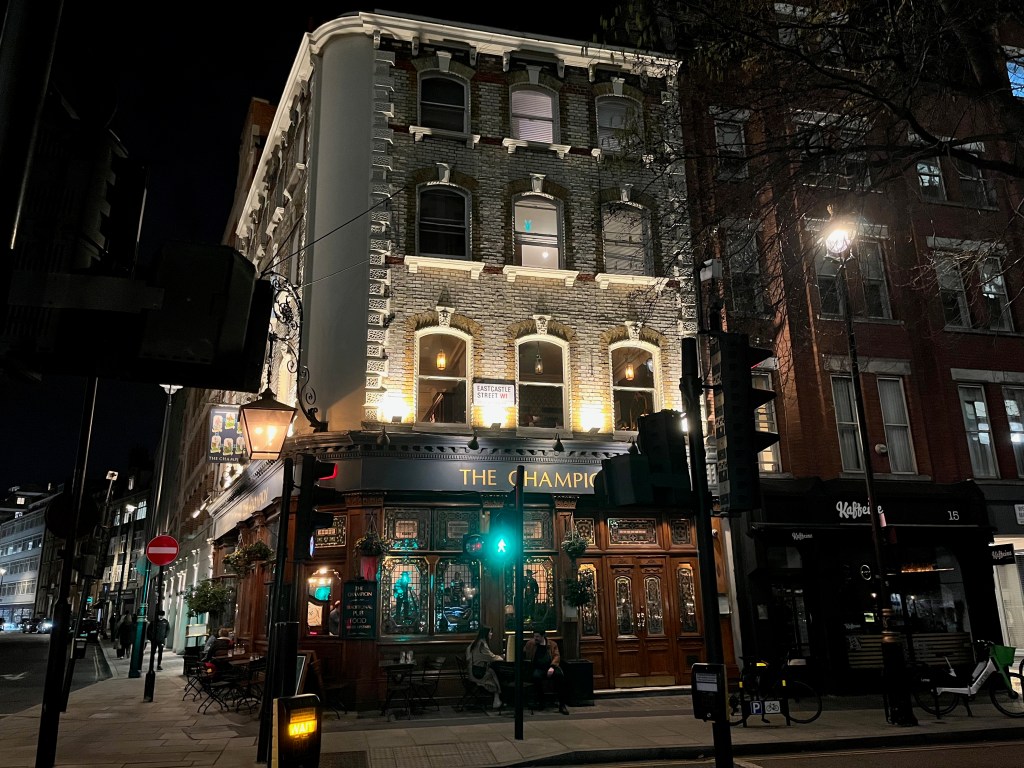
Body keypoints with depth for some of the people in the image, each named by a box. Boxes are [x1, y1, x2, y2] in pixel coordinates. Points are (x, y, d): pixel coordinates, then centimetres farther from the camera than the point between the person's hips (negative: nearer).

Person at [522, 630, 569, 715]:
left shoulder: (552, 644, 12)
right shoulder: (530, 643, 14)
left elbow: (556, 656, 1)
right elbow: (523, 654, 18)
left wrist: (552, 667, -16)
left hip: (550, 667, 0)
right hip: (538, 668, 0)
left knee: (560, 674, -32)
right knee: (536, 676, -35)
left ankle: (562, 704, -26)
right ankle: (540, 701, -17)